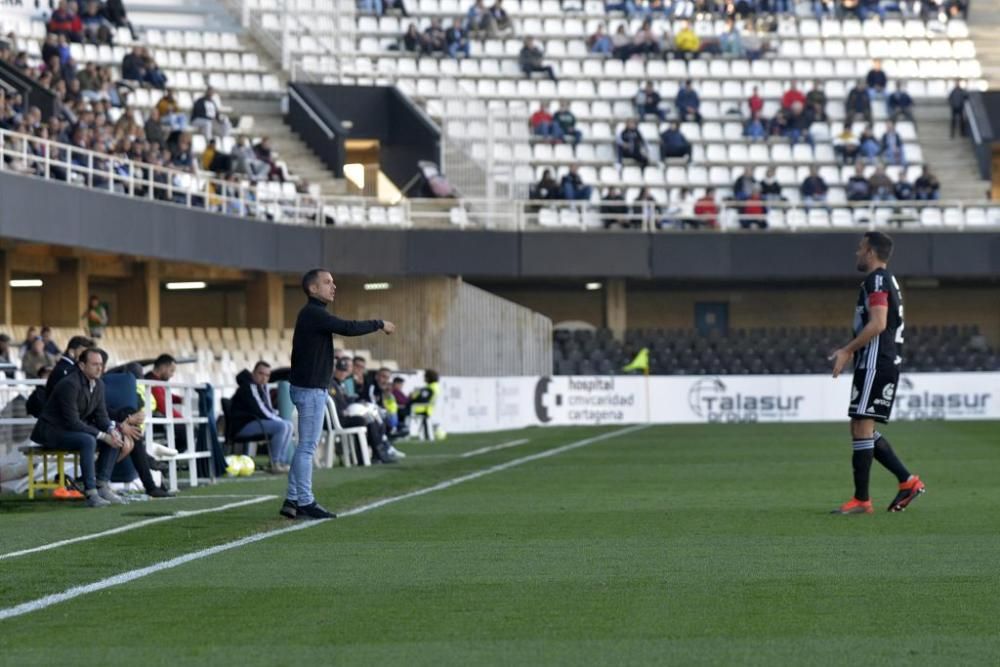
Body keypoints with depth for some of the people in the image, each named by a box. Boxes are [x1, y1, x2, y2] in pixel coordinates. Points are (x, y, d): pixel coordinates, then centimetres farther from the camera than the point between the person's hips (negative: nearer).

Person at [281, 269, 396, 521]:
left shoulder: (311, 314, 17)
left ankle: (292, 500, 14)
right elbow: (348, 328, -20)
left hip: (311, 388, 10)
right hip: (310, 389, -10)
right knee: (307, 446, -6)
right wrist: (379, 324, -10)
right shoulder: (313, 314, -15)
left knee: (306, 446, 12)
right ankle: (305, 502, -3)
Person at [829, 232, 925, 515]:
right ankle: (908, 481, 11)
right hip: (886, 362, 10)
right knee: (863, 430, 13)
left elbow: (878, 324, -22)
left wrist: (847, 350, -17)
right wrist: (850, 350, 19)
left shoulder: (877, 280, -11)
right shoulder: (887, 280, 21)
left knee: (862, 428, -9)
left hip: (875, 364, -10)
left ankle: (861, 500, -7)